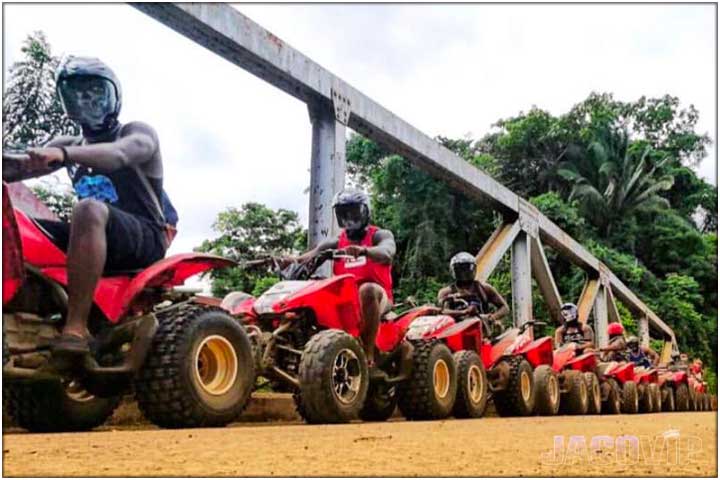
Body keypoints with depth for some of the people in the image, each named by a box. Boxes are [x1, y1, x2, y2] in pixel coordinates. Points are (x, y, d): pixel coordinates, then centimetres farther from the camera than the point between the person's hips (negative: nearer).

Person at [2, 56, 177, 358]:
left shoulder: (138, 133, 3)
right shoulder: (68, 145, 20)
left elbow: (118, 154, -22)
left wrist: (62, 155, -40)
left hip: (146, 236, -6)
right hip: (99, 235, 6)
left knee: (89, 209, -36)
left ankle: (76, 327, -43)